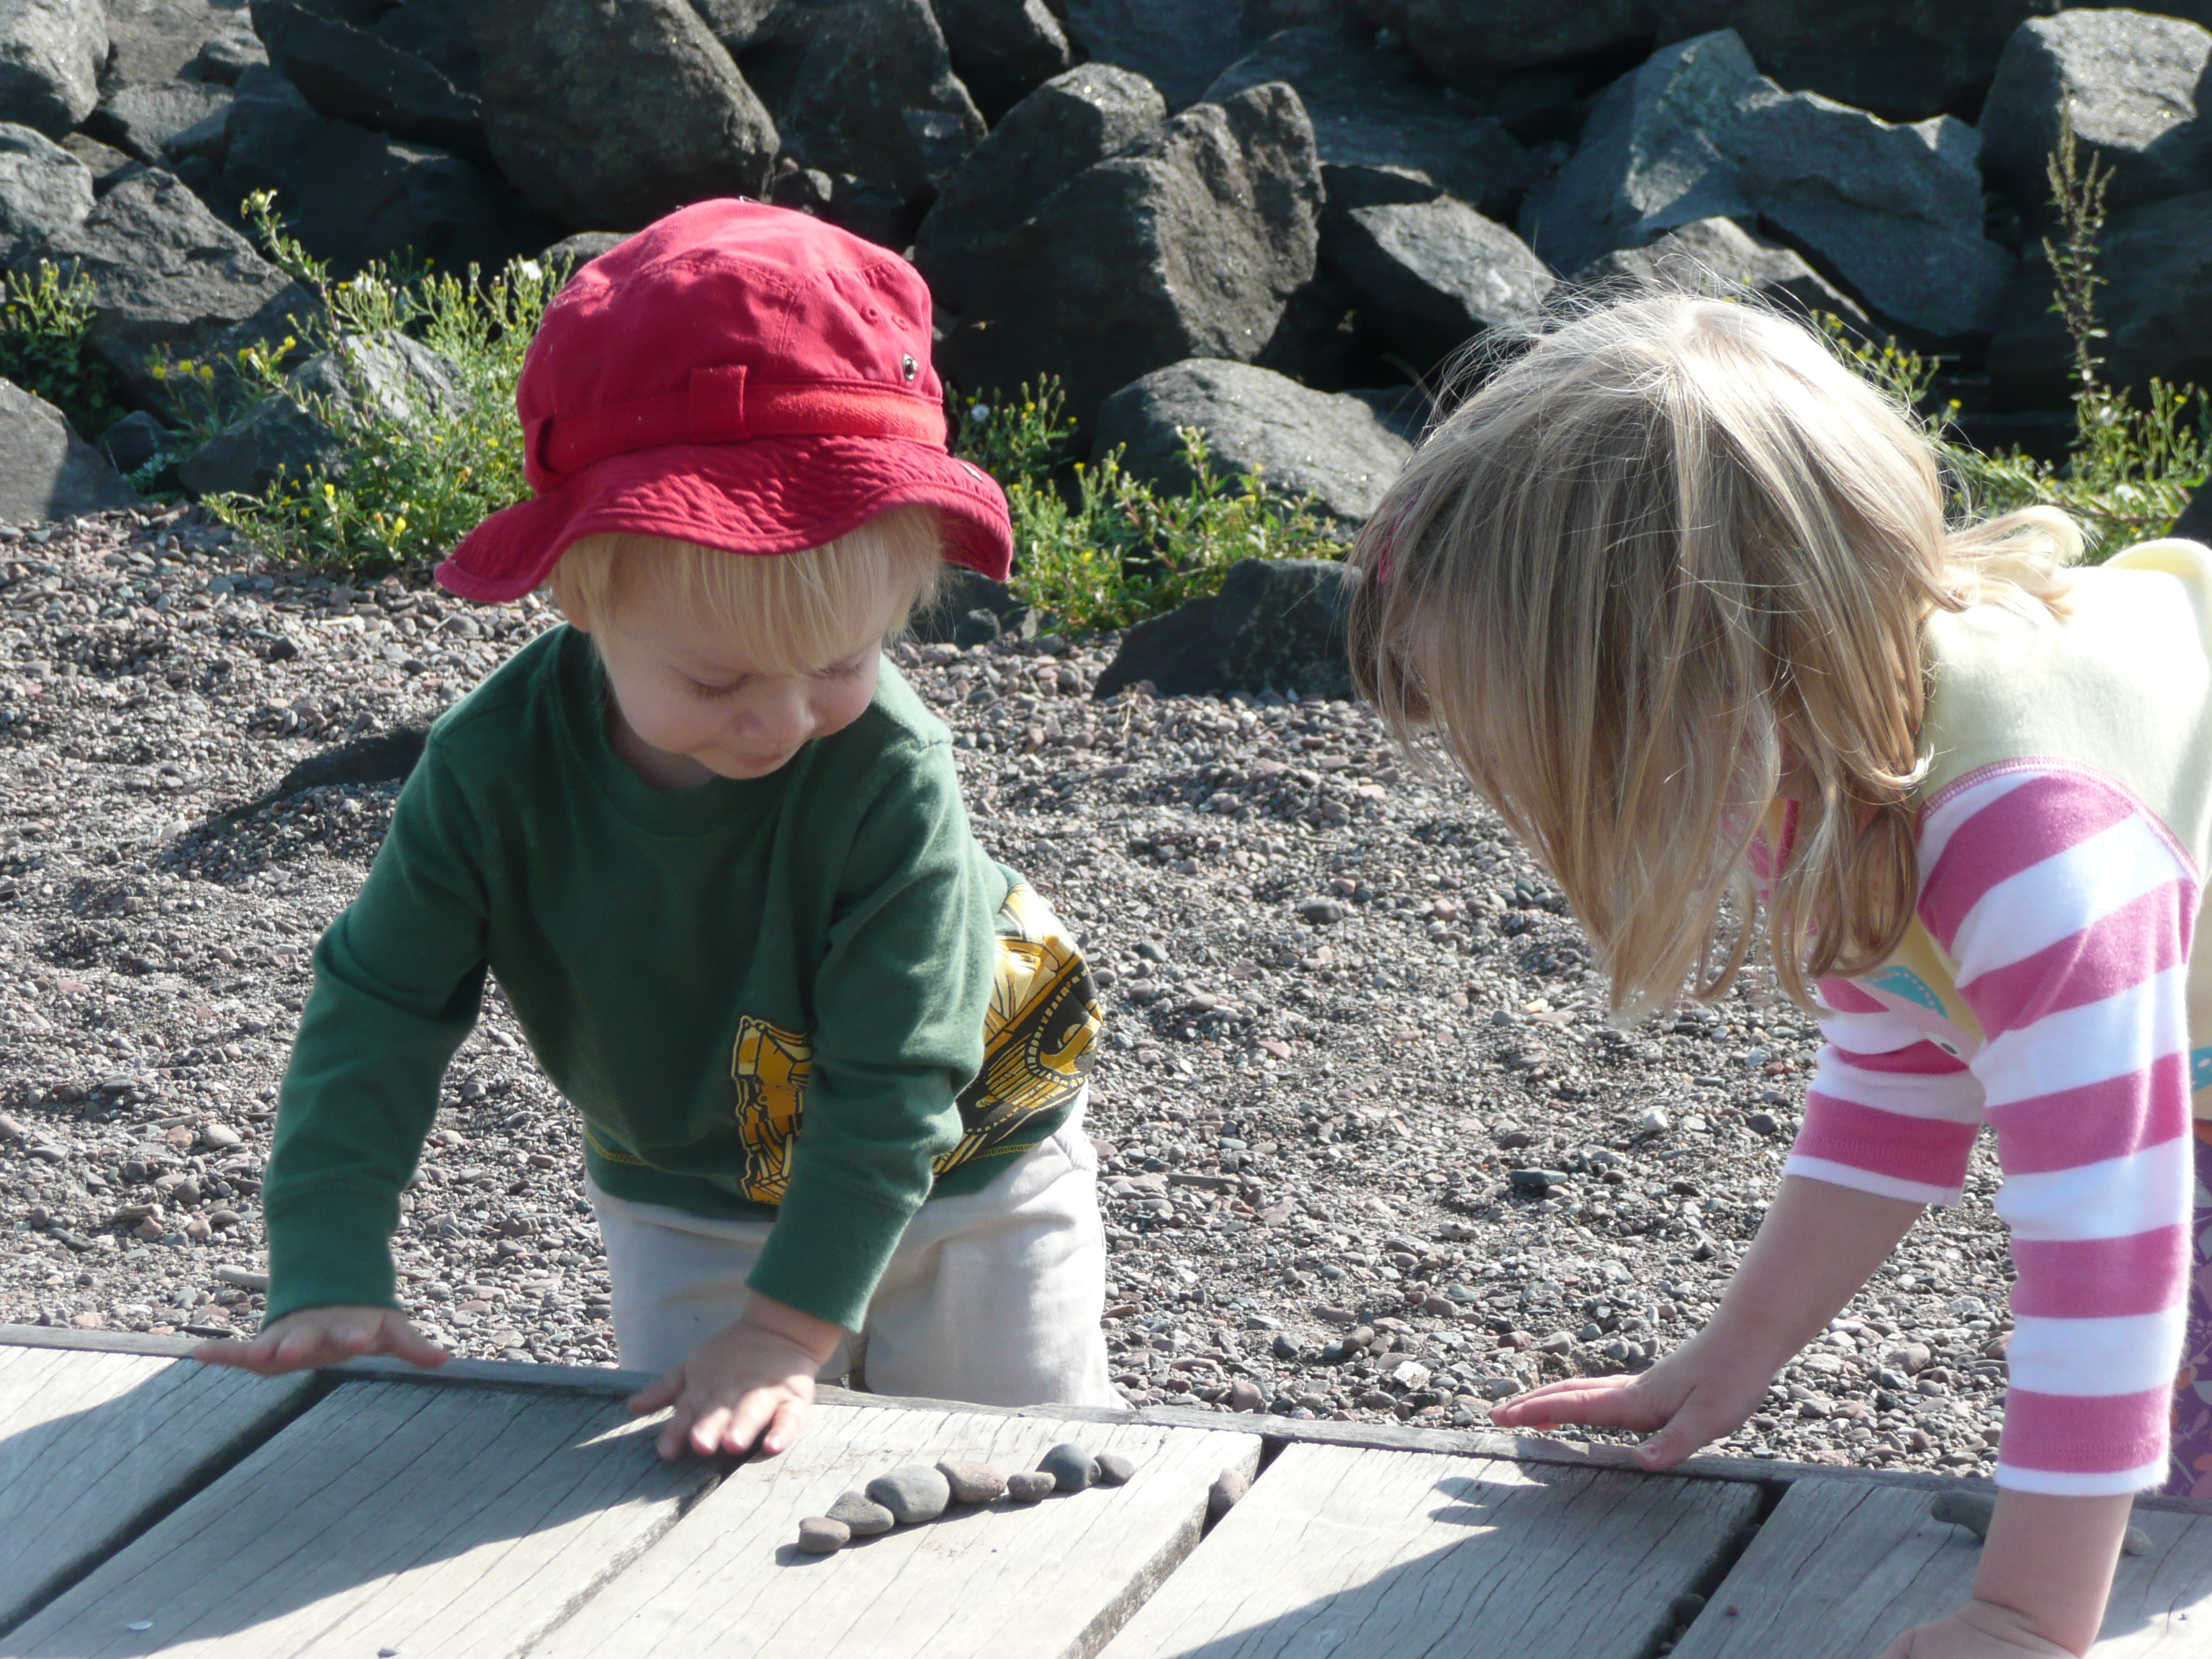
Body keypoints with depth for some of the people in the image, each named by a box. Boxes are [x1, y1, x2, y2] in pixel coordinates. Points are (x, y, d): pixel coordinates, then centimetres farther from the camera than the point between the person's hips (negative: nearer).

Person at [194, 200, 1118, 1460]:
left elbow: (890, 1082, -29)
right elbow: (377, 1010, -17)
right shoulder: (498, 766, -25)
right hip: (683, 1206, 2)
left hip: (958, 1179, -2)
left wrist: (790, 1327, -31)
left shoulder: (889, 777, -34)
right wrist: (328, 1282, -22)